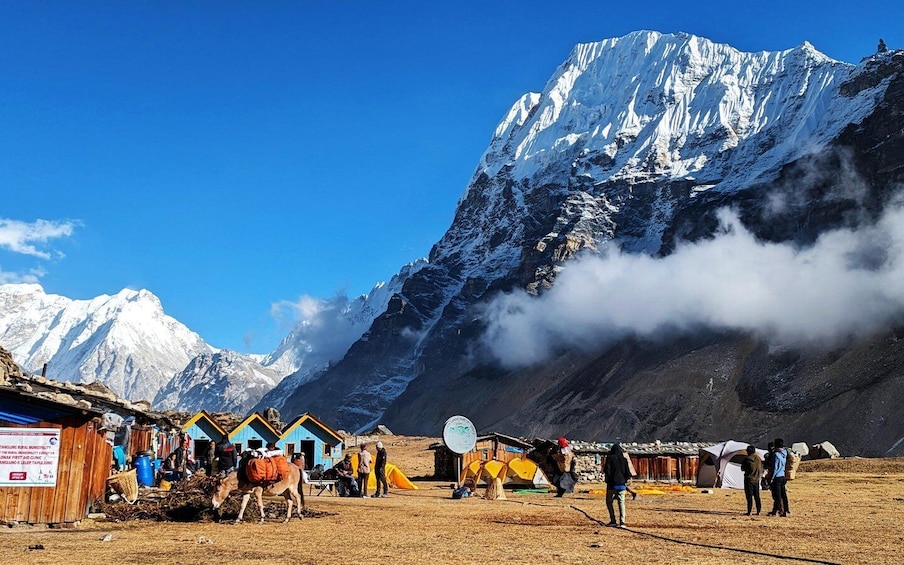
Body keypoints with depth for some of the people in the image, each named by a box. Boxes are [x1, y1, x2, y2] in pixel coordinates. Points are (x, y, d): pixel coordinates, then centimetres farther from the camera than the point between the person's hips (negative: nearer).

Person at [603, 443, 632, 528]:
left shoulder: (609, 458, -6)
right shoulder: (624, 460, 4)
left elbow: (607, 470, -10)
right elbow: (627, 471, 6)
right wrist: (628, 479, 21)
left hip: (612, 484, -3)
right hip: (622, 484, 3)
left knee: (609, 502, 9)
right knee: (621, 502, 4)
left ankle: (613, 520, 1)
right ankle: (622, 522, -4)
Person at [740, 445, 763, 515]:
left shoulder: (747, 459, -15)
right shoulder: (758, 458, 4)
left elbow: (742, 469, -5)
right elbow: (761, 469, 11)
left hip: (749, 479, -6)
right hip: (756, 480, 6)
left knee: (749, 496, -3)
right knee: (757, 496, 13)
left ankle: (749, 512, -4)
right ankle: (758, 511, 13)